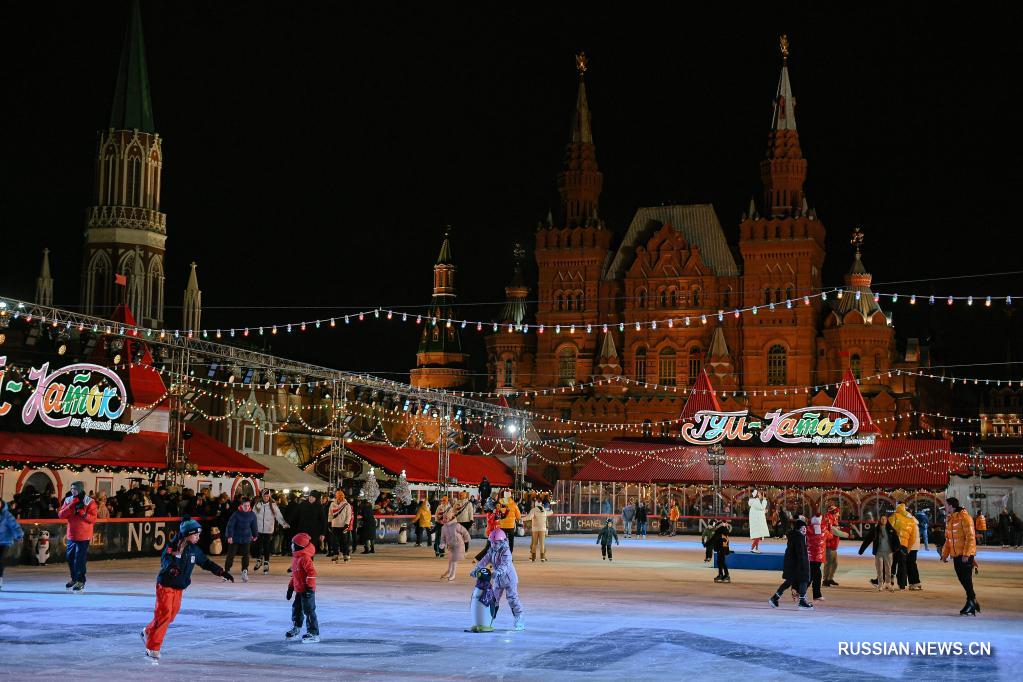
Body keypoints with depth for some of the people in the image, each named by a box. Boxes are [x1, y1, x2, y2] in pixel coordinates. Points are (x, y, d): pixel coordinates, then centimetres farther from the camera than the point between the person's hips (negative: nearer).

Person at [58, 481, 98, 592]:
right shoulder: (68, 500, 5)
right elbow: (61, 515, -6)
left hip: (83, 536, -5)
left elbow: (93, 519, -12)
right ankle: (74, 578, 30)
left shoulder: (89, 502, -8)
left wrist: (83, 513, -26)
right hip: (71, 535, 5)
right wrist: (72, 505, -15)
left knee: (80, 559, -7)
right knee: (70, 558, 12)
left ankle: (80, 581, 3)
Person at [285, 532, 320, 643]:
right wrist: (290, 587, 23)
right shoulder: (295, 557, 13)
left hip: (307, 591, -10)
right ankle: (296, 628, 41)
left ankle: (314, 634, -1)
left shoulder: (305, 558, -20)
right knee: (296, 609, 22)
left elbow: (312, 573, -25)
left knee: (309, 611, -6)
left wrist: (309, 587, -25)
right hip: (299, 590, 10)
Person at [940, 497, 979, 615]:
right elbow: (948, 539, 20)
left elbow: (970, 537, -18)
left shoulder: (964, 518, -13)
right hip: (956, 555, 8)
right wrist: (945, 554, 15)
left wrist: (966, 554, -22)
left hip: (966, 555, -8)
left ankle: (971, 603, 0)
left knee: (967, 579, -6)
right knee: (962, 579, 9)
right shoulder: (949, 520, 14)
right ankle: (973, 602, 19)